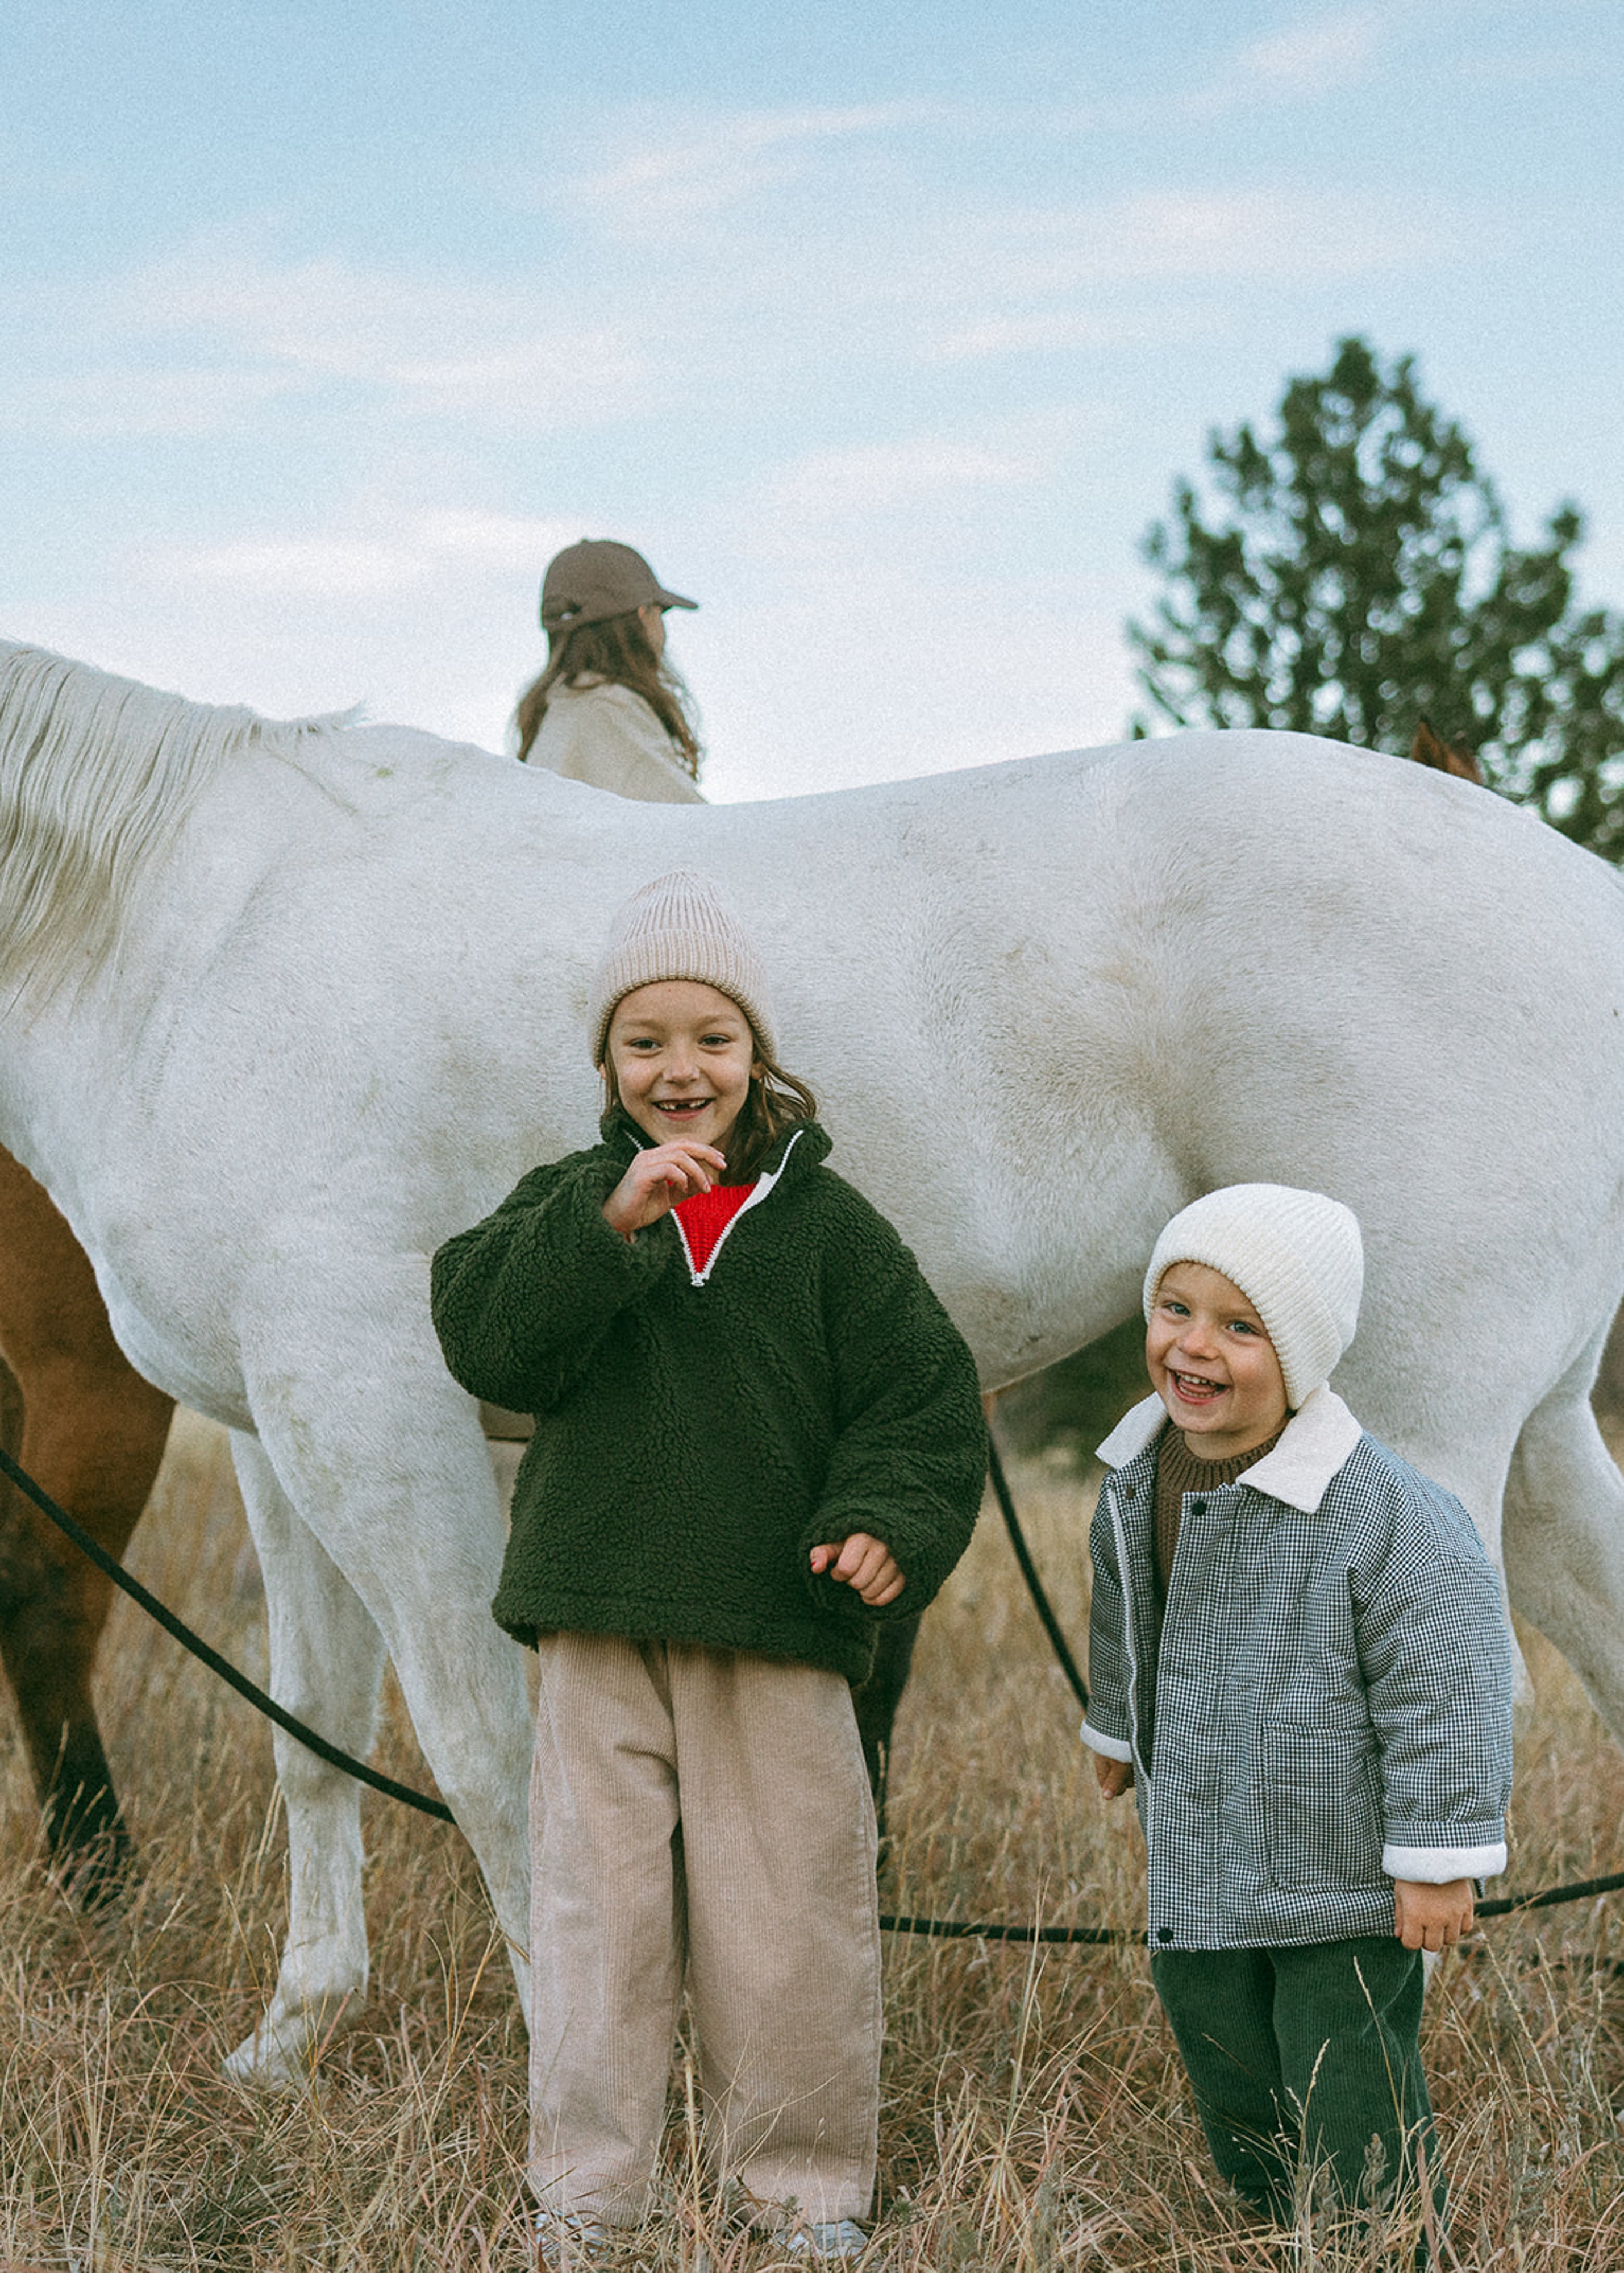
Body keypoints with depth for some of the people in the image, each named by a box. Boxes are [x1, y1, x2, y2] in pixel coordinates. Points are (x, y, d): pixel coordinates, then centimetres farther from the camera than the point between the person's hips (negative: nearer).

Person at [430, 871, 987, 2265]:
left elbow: (923, 1396, 2)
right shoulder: (571, 1203, 5)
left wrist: (891, 1521, -15)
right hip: (601, 1626, 1)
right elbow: (490, 1342, -11)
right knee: (599, 1905, 5)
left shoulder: (827, 1224, 2)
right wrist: (609, 1225, -21)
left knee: (788, 1912, 4)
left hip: (779, 1632, -1)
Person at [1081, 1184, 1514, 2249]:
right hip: (1199, 1873, 7)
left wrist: (1438, 1859, -18)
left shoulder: (1384, 1511, -25)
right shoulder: (1138, 1478, -4)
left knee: (1353, 2139, 3)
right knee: (1239, 2115, 18)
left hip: (1346, 1885, -7)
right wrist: (1118, 1729, 30)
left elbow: (1443, 1694, -20)